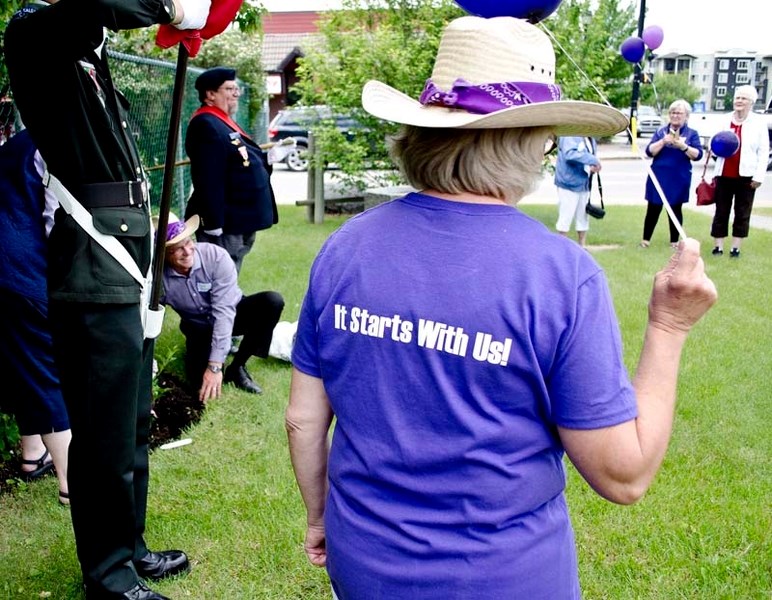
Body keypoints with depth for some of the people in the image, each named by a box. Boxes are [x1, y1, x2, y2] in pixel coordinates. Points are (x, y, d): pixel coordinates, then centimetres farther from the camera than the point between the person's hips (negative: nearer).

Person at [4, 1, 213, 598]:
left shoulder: (88, 53, 17)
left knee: (132, 424, 19)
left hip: (123, 266, 10)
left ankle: (129, 549, 35)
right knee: (106, 433, 1)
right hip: (94, 275, -10)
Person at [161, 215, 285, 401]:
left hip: (232, 314, 0)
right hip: (199, 328, 0)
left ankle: (237, 367, -13)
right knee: (198, 376, -25)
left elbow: (224, 311, -32)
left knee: (272, 301, -30)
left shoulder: (216, 256, -30)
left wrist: (215, 365, -36)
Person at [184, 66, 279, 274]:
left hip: (238, 222, 11)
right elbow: (209, 180, -25)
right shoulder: (206, 126, -18)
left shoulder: (223, 122, 16)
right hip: (225, 225, -11)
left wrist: (267, 159, 8)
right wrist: (214, 224, -28)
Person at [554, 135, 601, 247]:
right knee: (566, 218, -1)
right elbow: (569, 153, -30)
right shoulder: (570, 136, -14)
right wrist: (593, 160, -28)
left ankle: (582, 247, 23)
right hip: (569, 184, -8)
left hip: (583, 185, 8)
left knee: (583, 217, 13)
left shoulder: (590, 139, 12)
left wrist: (594, 166, -4)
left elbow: (593, 154, 20)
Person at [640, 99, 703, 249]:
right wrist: (663, 141, -15)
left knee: (675, 209, 5)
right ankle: (646, 239, 9)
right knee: (653, 208, 2)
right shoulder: (661, 131, 8)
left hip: (680, 179, -1)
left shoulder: (692, 134, 4)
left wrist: (683, 146, -20)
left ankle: (674, 241, 14)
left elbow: (698, 155, -6)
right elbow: (650, 151, -1)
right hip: (659, 177, 1)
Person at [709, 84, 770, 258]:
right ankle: (718, 247, 12)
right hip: (724, 174, 3)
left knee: (742, 213, 6)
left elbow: (763, 151, -2)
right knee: (721, 212, 5)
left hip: (746, 176, -2)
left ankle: (736, 248, 14)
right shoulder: (725, 120, 8)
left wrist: (759, 176, -8)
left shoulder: (759, 122, -1)